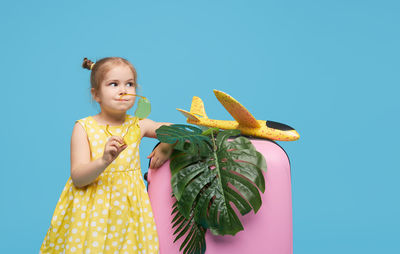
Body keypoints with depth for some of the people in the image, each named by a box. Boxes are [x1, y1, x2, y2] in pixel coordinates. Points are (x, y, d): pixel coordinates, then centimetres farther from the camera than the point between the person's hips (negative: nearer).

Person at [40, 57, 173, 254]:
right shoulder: (84, 128, -6)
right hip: (92, 211, -2)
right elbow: (78, 178, -15)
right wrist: (104, 161, -32)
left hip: (128, 207, 2)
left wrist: (167, 146, -5)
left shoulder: (138, 126, 1)